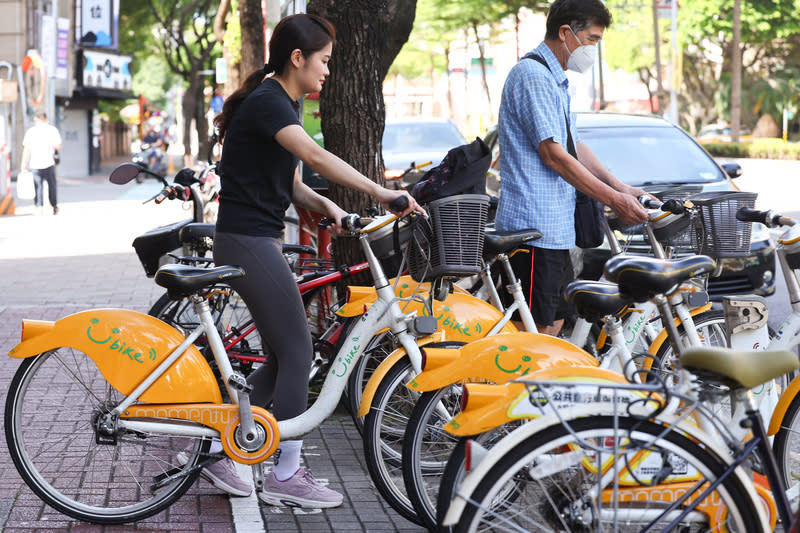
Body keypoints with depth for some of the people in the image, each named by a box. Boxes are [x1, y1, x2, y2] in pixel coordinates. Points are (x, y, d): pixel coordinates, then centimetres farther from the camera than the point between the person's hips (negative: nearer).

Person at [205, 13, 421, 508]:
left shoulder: (285, 103, 16)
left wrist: (325, 206, -6)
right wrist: (379, 192, -38)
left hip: (258, 241, 10)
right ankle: (285, 476, 3)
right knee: (298, 353, -5)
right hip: (248, 242, -10)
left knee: (286, 355, 12)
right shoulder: (267, 102, -16)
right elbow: (316, 156, -32)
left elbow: (290, 183, 13)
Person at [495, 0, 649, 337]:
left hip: (556, 229, 11)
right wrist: (614, 200, -13)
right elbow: (554, 156, -17)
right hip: (534, 227, -11)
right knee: (535, 332, -10)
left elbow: (576, 149, 20)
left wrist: (622, 188, 8)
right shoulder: (533, 75, -13)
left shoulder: (556, 81, 21)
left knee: (554, 322, 11)